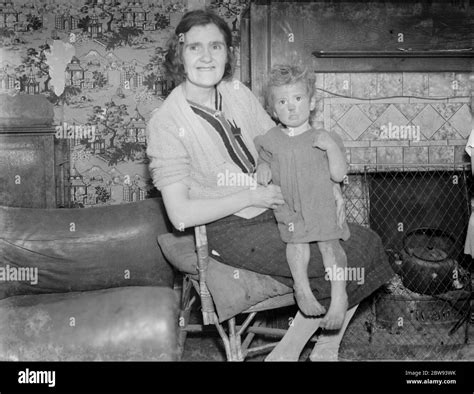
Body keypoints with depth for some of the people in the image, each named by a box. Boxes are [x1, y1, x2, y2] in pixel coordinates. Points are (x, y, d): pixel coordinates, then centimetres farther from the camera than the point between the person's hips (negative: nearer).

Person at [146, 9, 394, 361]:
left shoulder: (237, 93, 2)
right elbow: (181, 215, -19)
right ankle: (285, 354, 3)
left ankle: (328, 348, 10)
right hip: (230, 232, -7)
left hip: (276, 209, 7)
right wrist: (253, 196, -18)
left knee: (366, 242, -6)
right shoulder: (165, 124, -16)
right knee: (343, 262, -17)